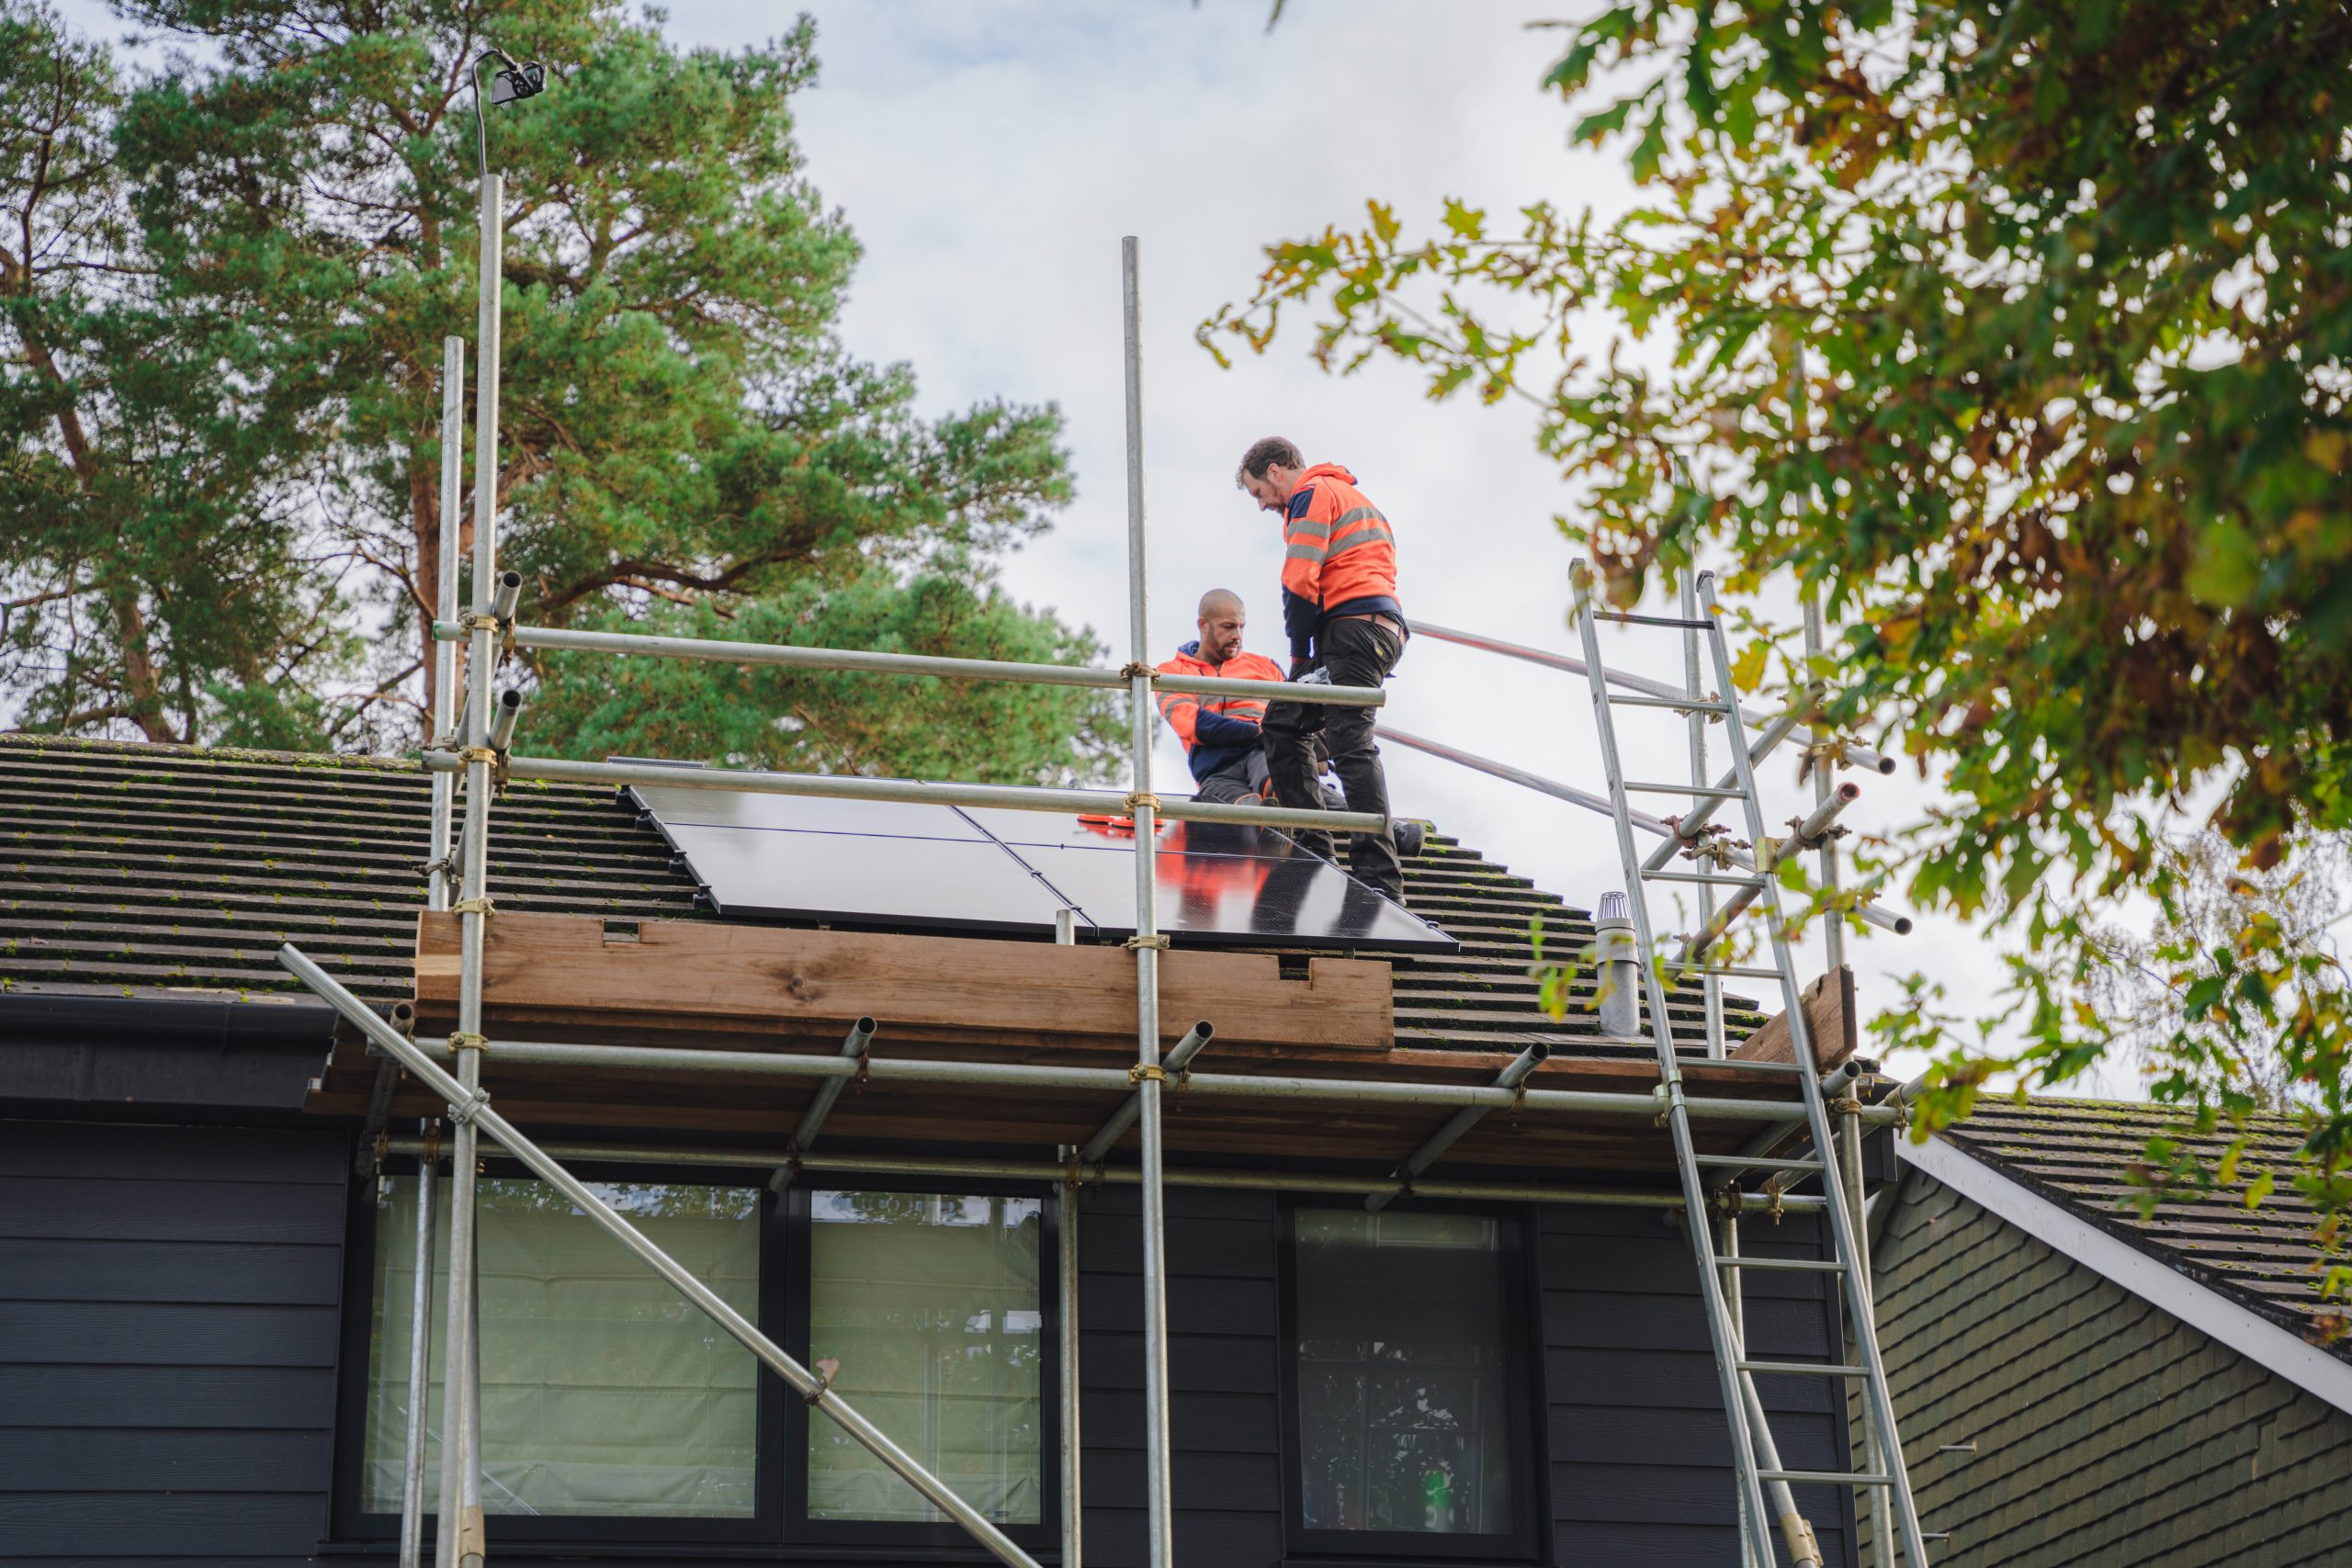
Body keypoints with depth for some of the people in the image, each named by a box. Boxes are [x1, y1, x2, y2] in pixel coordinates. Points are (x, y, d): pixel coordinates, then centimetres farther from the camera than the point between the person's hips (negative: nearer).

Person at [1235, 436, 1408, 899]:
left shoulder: (1311, 495, 1)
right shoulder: (1351, 496, 32)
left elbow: (1300, 582, -10)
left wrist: (1300, 653, 0)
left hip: (1353, 627, -10)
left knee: (1350, 743, -16)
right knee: (1282, 723, 14)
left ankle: (1380, 875, -24)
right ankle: (1312, 848, 6)